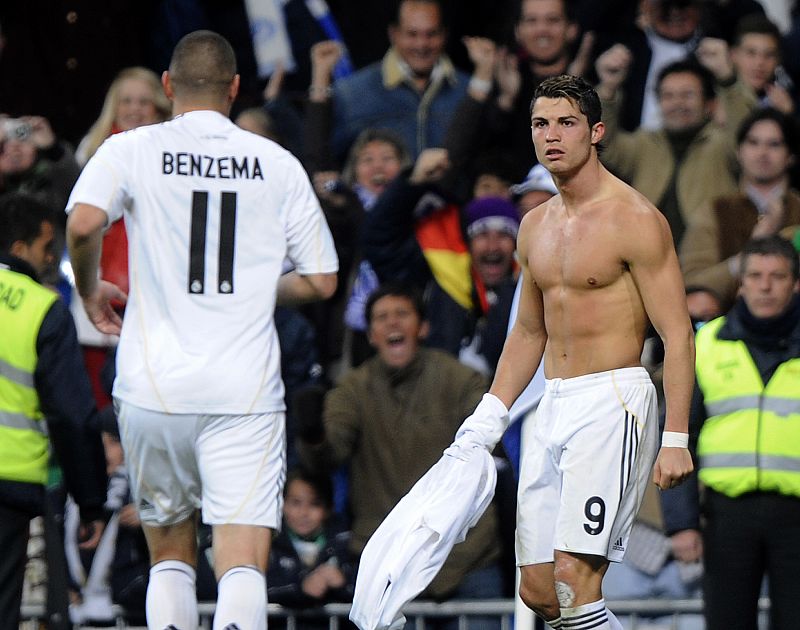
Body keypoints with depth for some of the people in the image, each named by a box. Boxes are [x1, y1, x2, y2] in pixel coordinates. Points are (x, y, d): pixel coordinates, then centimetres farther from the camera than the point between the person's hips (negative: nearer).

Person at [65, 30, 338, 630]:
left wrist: (90, 289, 5)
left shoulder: (132, 149, 3)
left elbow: (83, 224, -15)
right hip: (245, 392, -1)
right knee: (243, 564, -8)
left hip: (154, 385, 1)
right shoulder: (277, 163, 7)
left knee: (170, 553, 18)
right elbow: (322, 281, 8)